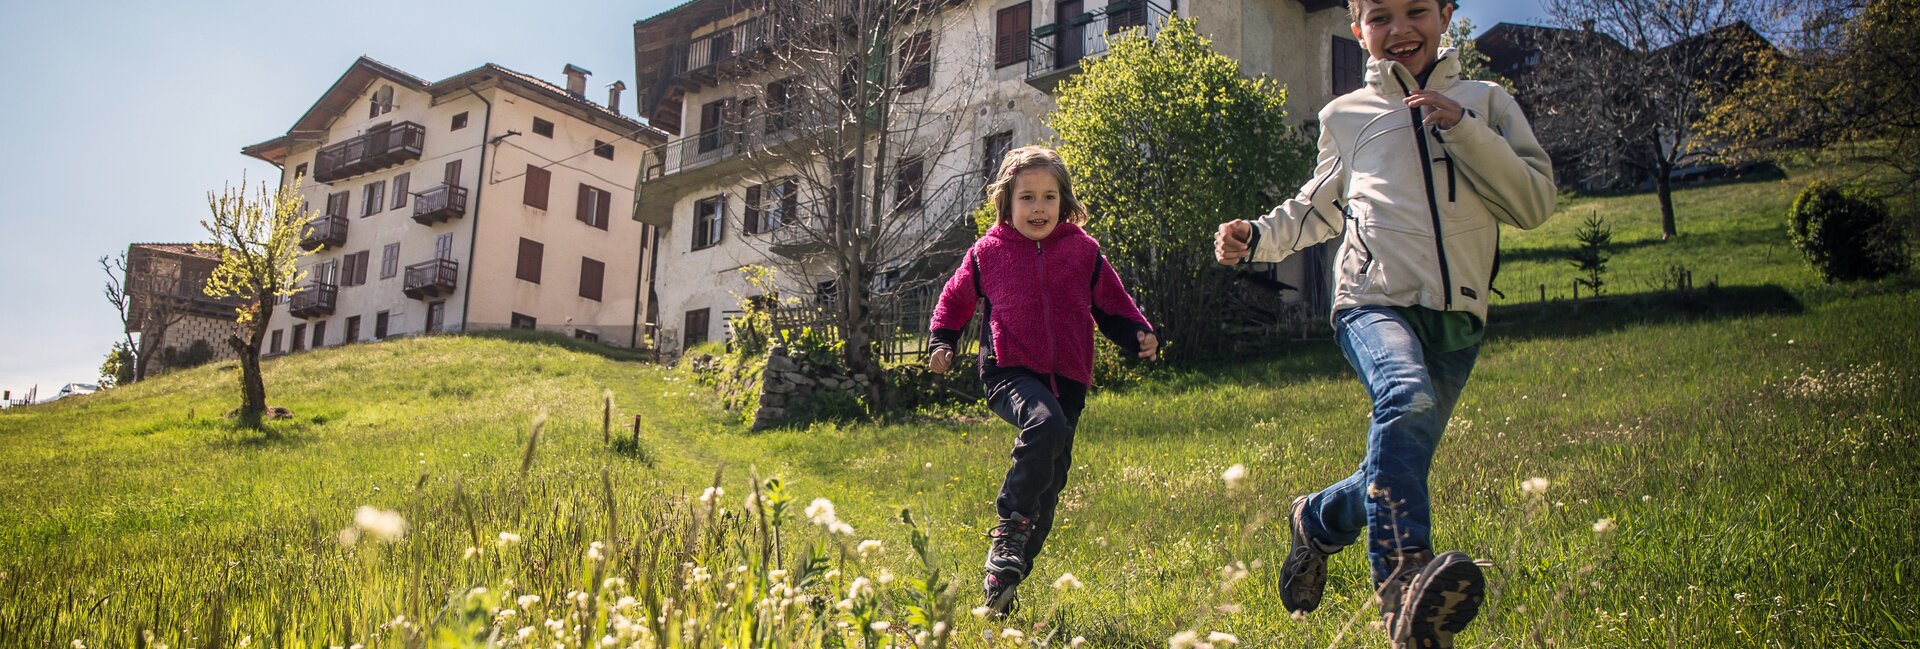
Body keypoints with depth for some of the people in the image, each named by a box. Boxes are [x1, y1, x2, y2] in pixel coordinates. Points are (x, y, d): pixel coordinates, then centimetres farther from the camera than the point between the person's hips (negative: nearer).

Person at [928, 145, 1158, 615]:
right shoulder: (988, 252, 4)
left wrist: (1139, 336, -2)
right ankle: (1011, 526, -20)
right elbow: (957, 297, 19)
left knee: (1049, 484, 6)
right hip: (1009, 372, -3)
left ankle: (1004, 580, 21)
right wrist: (942, 341, 7)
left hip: (1067, 380, 3)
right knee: (1045, 423, -36)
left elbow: (1112, 305, 15)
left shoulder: (1084, 251, 6)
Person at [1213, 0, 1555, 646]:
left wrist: (1463, 128, -7)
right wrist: (1256, 237, 7)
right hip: (1374, 301, -2)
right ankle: (1403, 579, -40)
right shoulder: (1346, 115, 14)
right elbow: (1317, 210, 26)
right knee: (1407, 397, -34)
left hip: (1455, 318, 3)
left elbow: (1536, 204, 3)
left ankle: (1317, 519, 36)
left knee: (1399, 462, 6)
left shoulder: (1485, 102, 13)